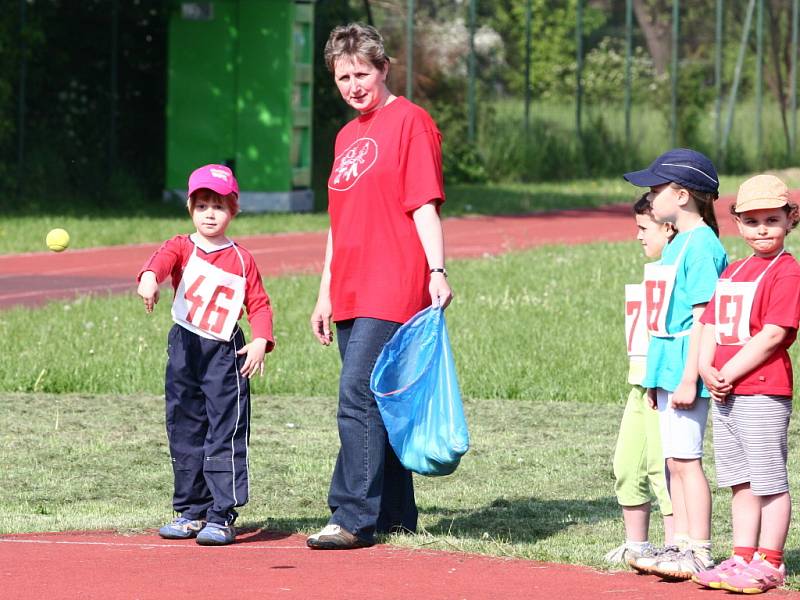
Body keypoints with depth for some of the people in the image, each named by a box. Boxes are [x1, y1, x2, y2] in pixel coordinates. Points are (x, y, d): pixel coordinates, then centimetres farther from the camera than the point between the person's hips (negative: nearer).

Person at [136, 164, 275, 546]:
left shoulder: (241, 260, 5)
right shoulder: (182, 248, 2)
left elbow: (259, 304, 6)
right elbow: (162, 259, -21)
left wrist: (260, 341, -11)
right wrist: (149, 278, -44)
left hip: (226, 355, -2)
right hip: (184, 351, 2)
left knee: (226, 435, -9)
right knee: (184, 434, 10)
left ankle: (221, 516, -9)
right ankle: (191, 512, 21)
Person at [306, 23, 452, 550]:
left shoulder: (409, 121, -4)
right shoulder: (347, 136, 20)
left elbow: (425, 204, -11)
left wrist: (437, 272, -20)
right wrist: (326, 295, 21)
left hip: (392, 290, -8)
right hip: (352, 296, 8)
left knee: (357, 398, -15)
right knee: (377, 404, 10)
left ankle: (353, 518, -16)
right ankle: (396, 516, 16)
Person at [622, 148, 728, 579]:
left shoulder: (701, 244, -13)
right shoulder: (678, 244, 16)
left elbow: (702, 316, -17)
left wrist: (689, 378, -21)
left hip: (686, 368, -10)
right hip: (667, 367, 10)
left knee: (686, 459, -8)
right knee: (674, 461, 12)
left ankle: (700, 554, -5)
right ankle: (681, 546, 17)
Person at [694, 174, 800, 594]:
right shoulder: (733, 271, 17)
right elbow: (711, 324, 16)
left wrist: (730, 372, -16)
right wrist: (706, 368, -2)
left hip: (763, 392, -8)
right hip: (725, 395, 8)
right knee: (741, 482, 13)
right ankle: (742, 557, 19)